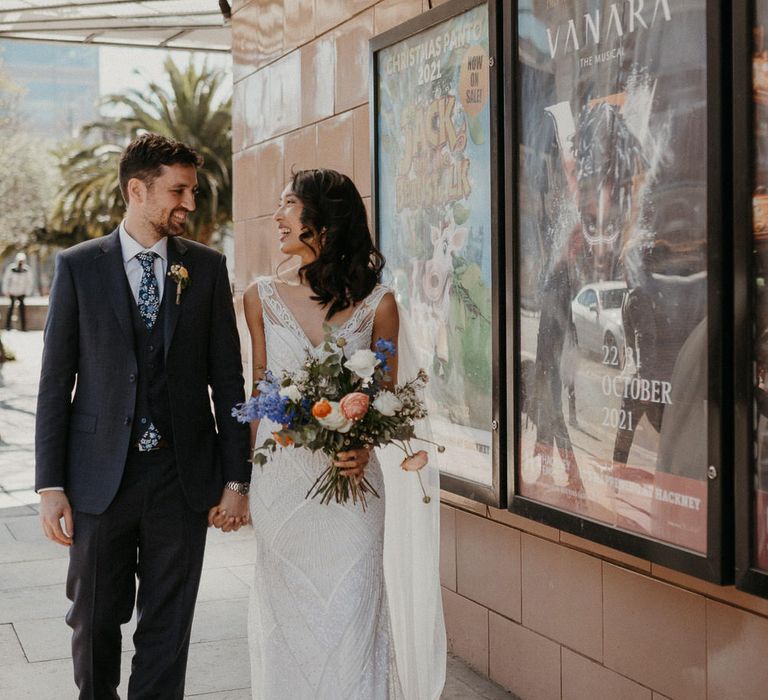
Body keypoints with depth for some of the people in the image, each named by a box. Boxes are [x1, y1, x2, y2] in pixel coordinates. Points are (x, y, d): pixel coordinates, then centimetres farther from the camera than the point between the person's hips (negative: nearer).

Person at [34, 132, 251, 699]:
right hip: (102, 476, 0)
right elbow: (56, 382, 0)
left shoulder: (207, 268, 4)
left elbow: (227, 378, 4)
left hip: (183, 477, 1)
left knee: (168, 630, 8)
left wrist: (237, 480, -1)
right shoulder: (78, 267, 0)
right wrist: (50, 485, -5)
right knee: (94, 620, 13)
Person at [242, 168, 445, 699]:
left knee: (351, 613, 1)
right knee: (287, 617, 10)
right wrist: (245, 473, 6)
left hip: (351, 481, -2)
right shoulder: (262, 298, 2)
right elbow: (260, 387, 9)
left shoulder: (378, 303, -4)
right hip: (279, 477, 2)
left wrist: (364, 446, -17)